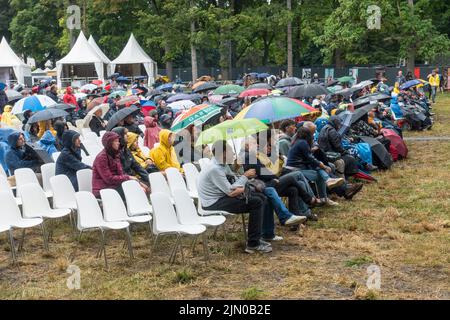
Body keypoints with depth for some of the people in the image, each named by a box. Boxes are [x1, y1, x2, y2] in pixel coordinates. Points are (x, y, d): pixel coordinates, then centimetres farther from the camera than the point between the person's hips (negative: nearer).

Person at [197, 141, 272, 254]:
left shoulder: (222, 165, 7)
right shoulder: (215, 169, -23)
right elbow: (231, 192, -21)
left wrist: (240, 189, -13)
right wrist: (245, 176, -10)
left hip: (221, 196, 10)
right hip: (214, 204, -10)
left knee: (260, 197, 6)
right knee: (256, 203, -18)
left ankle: (254, 238, 12)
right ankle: (253, 244, -12)